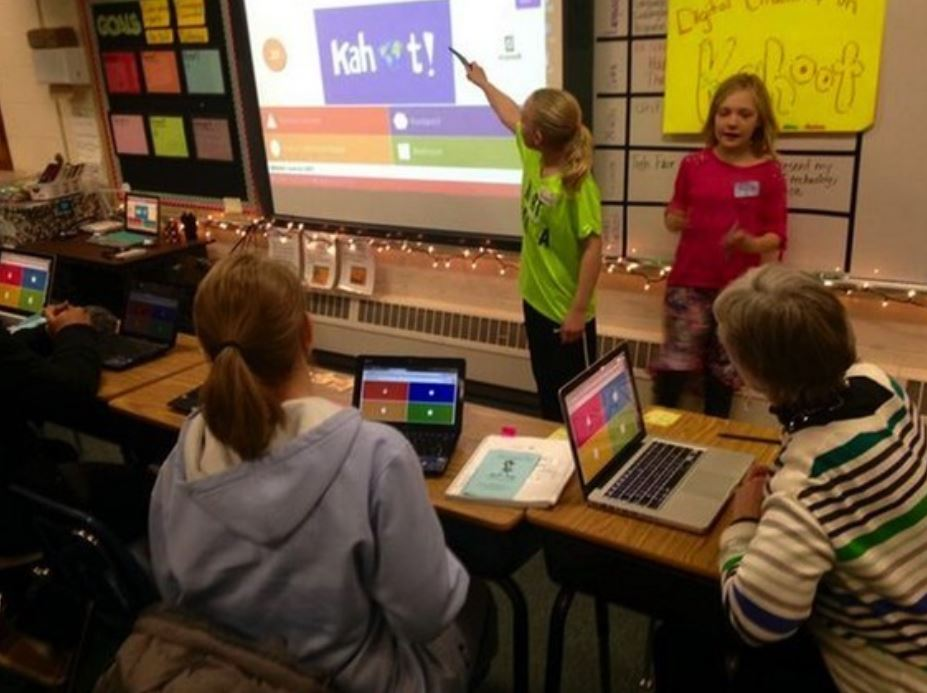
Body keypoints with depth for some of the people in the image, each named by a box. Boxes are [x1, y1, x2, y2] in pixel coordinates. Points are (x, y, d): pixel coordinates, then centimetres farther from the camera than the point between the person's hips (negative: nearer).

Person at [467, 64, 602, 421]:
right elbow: (510, 117, 17)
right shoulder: (532, 158, -3)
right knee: (548, 392, 22)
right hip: (535, 300, 8)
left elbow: (593, 247, -24)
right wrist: (483, 82, 31)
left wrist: (579, 311, -23)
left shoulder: (578, 186, -26)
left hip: (565, 312, -8)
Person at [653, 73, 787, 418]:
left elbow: (777, 236, -1)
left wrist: (752, 244, -23)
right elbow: (675, 211, 14)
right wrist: (673, 221, -10)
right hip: (689, 284, 0)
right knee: (674, 369, -3)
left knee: (723, 377, 12)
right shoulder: (693, 165, 0)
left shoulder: (769, 173, -3)